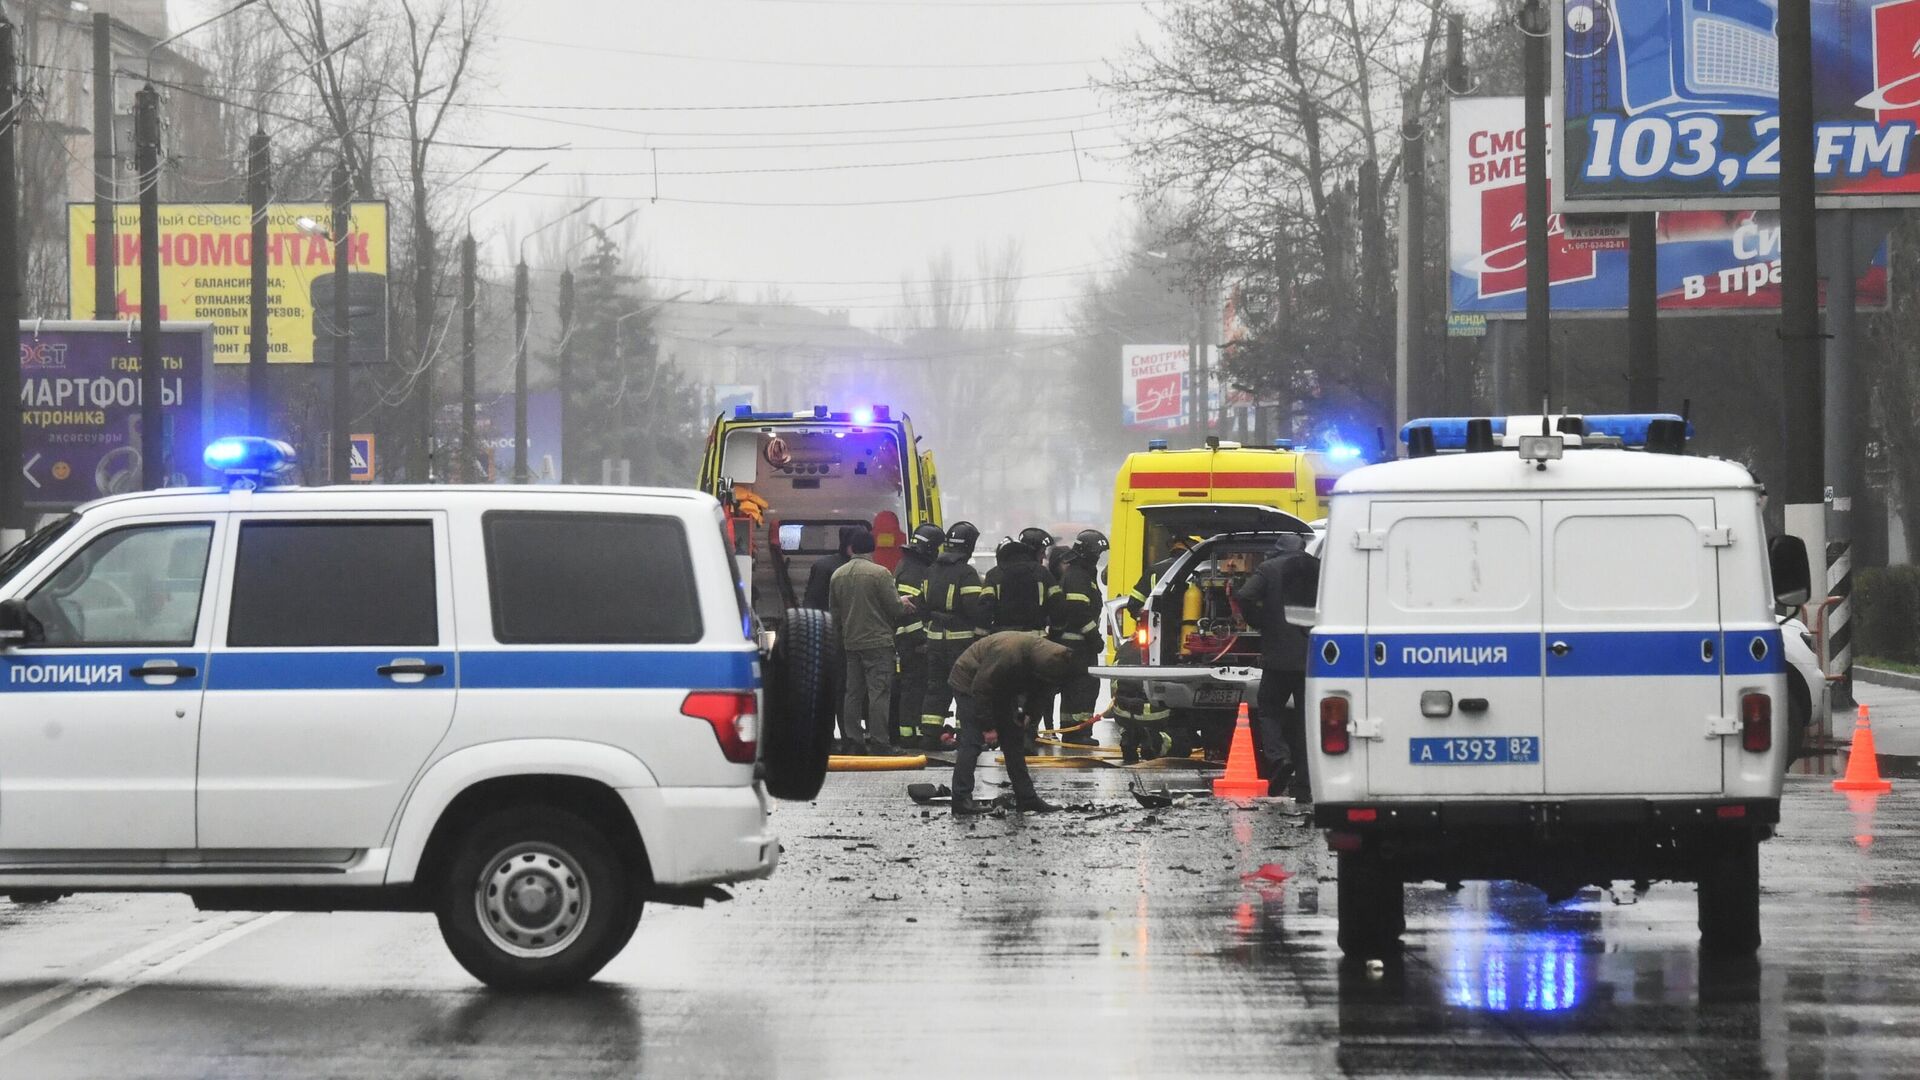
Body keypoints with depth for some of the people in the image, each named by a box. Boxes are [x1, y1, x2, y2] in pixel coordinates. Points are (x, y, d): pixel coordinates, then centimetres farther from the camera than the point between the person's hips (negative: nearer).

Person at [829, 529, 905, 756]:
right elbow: (895, 607, -12)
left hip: (851, 643, 6)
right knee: (879, 692, -5)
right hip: (878, 642, -6)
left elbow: (834, 613, 14)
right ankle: (878, 742, -9)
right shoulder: (880, 573, -12)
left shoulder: (837, 576, 7)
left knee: (853, 692, 10)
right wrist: (904, 604, 11)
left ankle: (853, 741, 12)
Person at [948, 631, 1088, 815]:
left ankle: (1026, 798, 12)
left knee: (1013, 741, 7)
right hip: (969, 684, -8)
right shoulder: (1008, 654, -39)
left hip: (1000, 687, 8)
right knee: (972, 742, -15)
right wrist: (987, 726, -24)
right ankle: (961, 800, -14)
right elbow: (981, 690, -31)